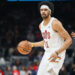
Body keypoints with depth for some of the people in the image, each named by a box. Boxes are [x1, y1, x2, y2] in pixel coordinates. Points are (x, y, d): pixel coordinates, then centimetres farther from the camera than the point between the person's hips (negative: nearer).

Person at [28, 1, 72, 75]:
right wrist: (32, 44, 22)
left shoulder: (55, 23, -16)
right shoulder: (41, 25, 10)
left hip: (57, 55, -9)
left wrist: (57, 52, -30)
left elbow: (69, 40, -20)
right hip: (47, 54, 9)